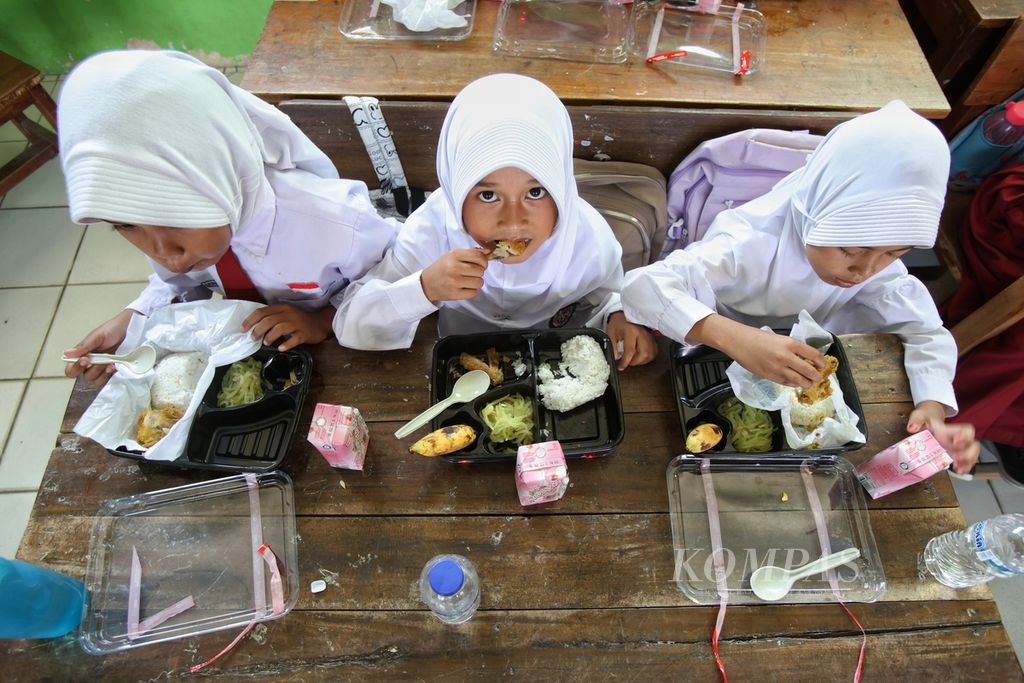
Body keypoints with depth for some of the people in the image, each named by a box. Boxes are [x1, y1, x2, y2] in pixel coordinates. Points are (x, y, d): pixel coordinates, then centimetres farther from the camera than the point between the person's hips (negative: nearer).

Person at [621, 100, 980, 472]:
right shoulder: (753, 243, -36)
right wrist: (734, 337, -61)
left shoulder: (879, 256, -17)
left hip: (796, 374, 6)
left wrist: (933, 408, -29)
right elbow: (640, 285, -47)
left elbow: (927, 331, -9)